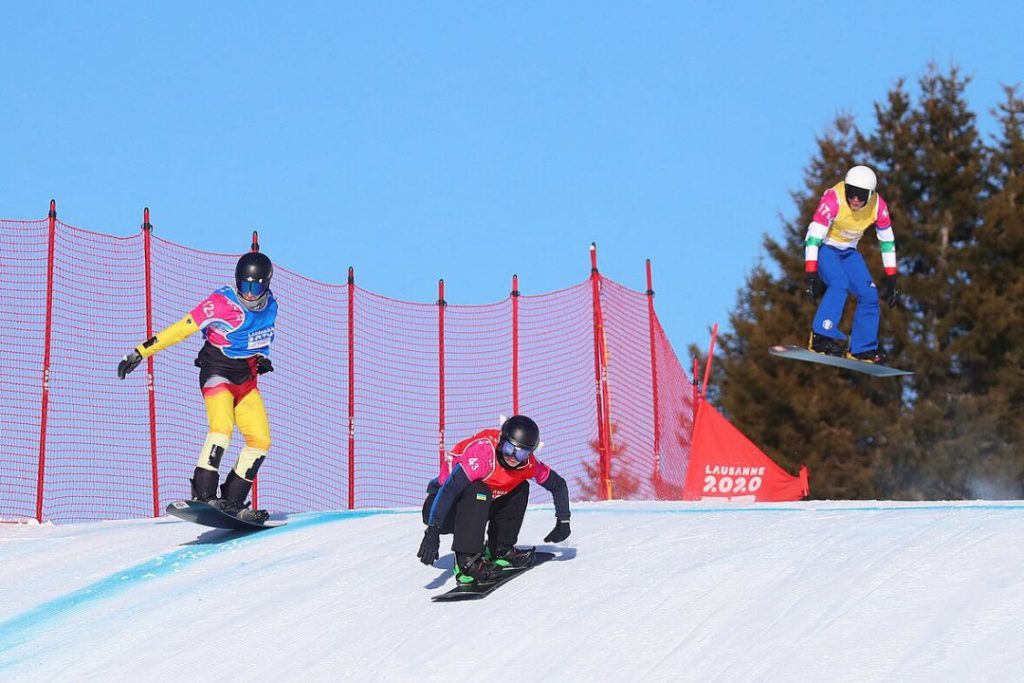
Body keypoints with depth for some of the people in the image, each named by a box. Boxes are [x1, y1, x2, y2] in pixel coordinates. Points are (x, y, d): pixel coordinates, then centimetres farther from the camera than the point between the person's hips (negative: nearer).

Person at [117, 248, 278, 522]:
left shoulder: (270, 306, 2)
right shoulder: (221, 303, -16)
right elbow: (181, 329, -16)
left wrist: (262, 357, 12)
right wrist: (142, 352, -18)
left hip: (247, 378, 6)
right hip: (217, 371, -6)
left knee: (261, 440, -3)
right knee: (222, 427, -28)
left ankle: (232, 501, 5)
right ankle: (203, 495, -29)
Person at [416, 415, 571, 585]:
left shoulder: (527, 463, -10)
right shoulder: (483, 451, -32)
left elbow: (558, 485, 7)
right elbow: (448, 489, -39)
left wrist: (563, 522, -2)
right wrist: (432, 533, -45)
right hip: (442, 508, -7)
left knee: (521, 488, -1)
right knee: (477, 491, -34)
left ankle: (499, 550, 6)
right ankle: (466, 562, -34)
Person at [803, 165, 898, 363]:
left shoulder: (878, 206, -16)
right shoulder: (833, 199, -30)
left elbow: (887, 241, -2)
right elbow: (813, 238, -30)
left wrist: (891, 278, -2)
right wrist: (811, 275, -35)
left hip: (848, 251, 5)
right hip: (824, 247, -5)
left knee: (869, 295, -6)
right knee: (839, 283, -30)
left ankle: (862, 350, 7)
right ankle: (821, 338, -33)